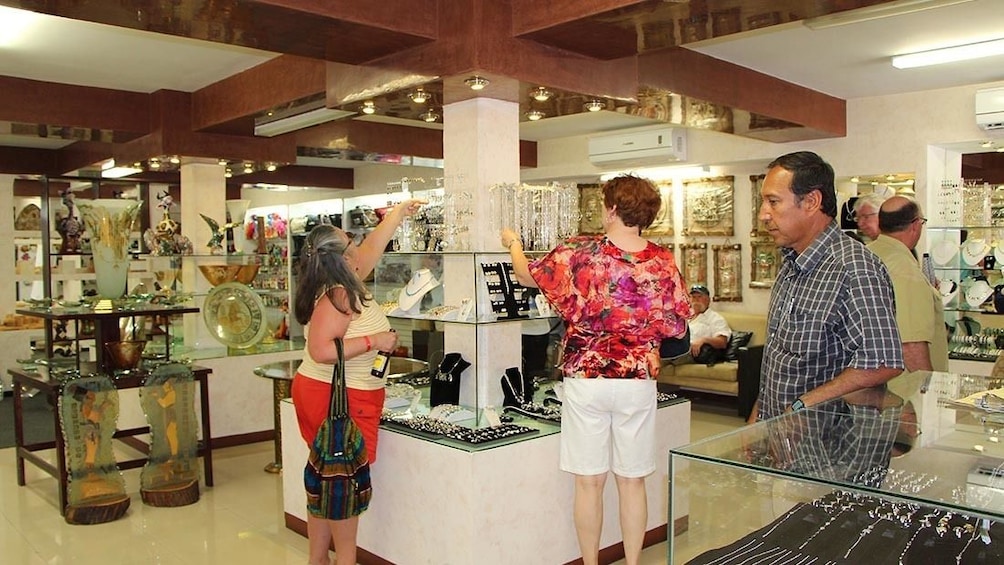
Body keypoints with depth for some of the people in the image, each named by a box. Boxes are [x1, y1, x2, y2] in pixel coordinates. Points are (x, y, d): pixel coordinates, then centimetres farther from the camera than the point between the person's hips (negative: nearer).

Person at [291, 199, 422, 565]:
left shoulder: (343, 282, 7)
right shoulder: (338, 295, -20)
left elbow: (373, 247, 20)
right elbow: (321, 350, -28)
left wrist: (399, 213, 29)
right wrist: (373, 341, -22)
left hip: (315, 391, 10)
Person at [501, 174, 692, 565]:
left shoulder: (577, 254, -9)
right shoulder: (664, 262, -5)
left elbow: (527, 275, 7)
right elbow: (677, 327, 1)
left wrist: (513, 244, 28)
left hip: (586, 380, -2)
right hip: (639, 382, 2)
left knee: (589, 482, 10)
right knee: (632, 482, 13)